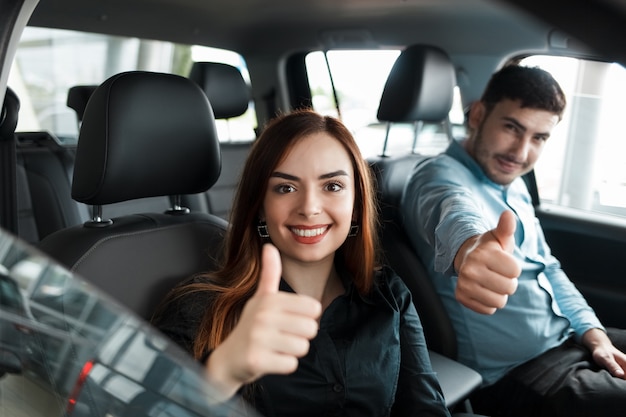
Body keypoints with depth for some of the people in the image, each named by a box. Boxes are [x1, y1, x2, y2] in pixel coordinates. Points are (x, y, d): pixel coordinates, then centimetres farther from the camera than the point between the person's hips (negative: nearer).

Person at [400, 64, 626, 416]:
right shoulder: (441, 176, -18)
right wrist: (470, 249, -67)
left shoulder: (515, 186, 10)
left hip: (568, 343, 9)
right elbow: (455, 214, -43)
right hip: (514, 375, -9)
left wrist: (593, 332, 2)